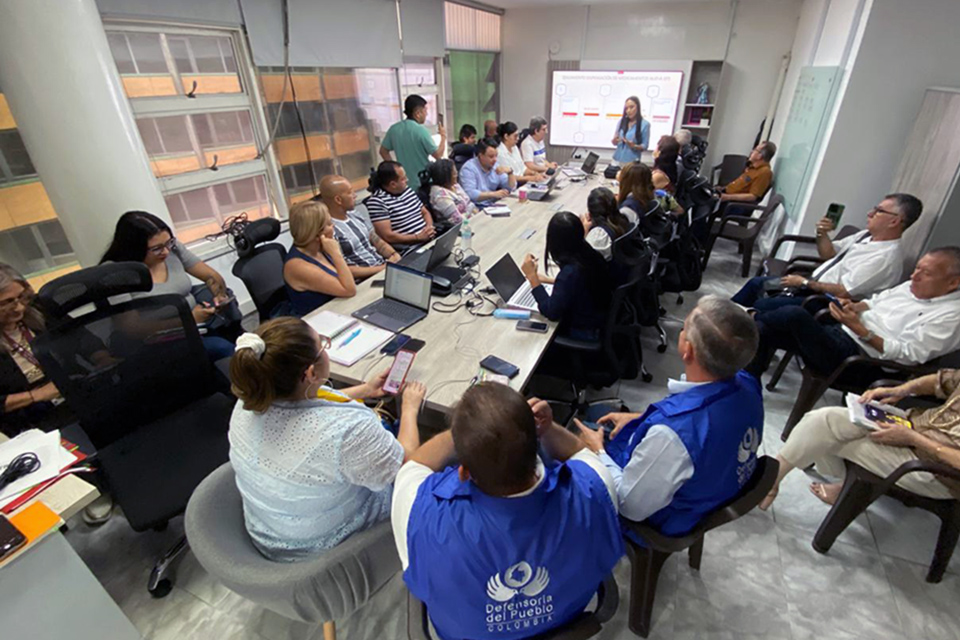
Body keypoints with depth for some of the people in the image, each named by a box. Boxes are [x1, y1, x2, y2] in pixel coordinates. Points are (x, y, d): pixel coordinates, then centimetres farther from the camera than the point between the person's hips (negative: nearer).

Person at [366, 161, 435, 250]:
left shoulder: (408, 190, 16)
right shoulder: (377, 202, -9)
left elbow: (425, 213, 23)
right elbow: (387, 236, -15)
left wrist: (429, 227, 0)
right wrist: (418, 237, -16)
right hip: (409, 250, -8)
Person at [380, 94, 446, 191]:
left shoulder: (394, 129, 2)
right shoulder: (421, 130, -17)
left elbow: (383, 151, 10)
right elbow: (438, 155, -14)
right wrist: (443, 136, 2)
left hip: (404, 184, 6)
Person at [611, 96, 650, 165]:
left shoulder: (645, 124, -3)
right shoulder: (621, 121, 7)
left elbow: (645, 146, -2)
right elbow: (615, 141, 12)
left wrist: (634, 146, -20)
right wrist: (614, 141, -12)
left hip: (632, 162, -3)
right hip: (617, 160, 3)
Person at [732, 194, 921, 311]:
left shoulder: (887, 256, -20)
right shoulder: (867, 235, 8)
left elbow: (843, 292, -24)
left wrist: (804, 282, -17)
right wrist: (822, 234, -2)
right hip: (812, 285, 10)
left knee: (762, 306, -25)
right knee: (756, 283, 6)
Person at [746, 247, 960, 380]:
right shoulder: (911, 287, 16)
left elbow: (907, 354, -15)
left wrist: (860, 330, -24)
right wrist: (855, 307, 3)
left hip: (855, 356, -8)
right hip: (838, 333, 8)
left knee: (795, 315, -30)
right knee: (763, 331, -8)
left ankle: (753, 317, 2)